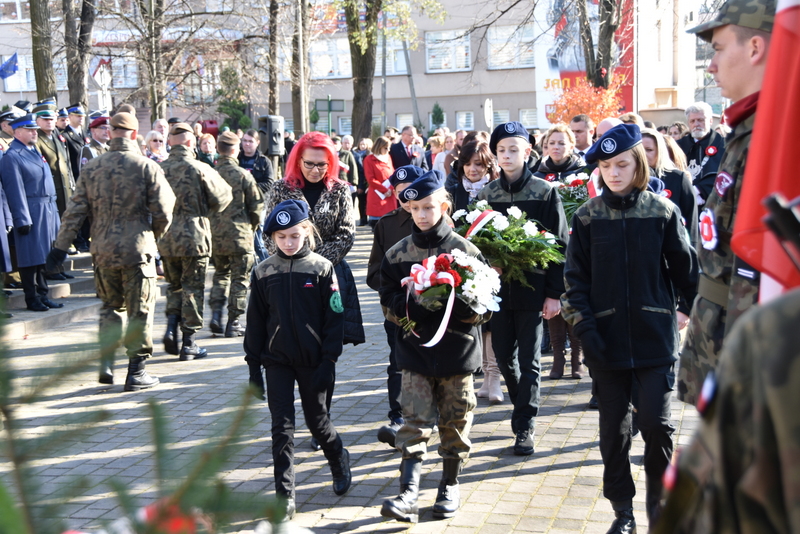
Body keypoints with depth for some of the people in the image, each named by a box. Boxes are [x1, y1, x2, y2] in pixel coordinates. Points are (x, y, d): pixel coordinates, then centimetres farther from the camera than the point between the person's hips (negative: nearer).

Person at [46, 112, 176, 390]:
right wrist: (154, 236, 12)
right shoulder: (147, 167, -8)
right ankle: (136, 371, 10)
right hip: (137, 251, -4)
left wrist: (61, 245, 6)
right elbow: (163, 212, -8)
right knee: (139, 311, 6)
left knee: (110, 307, 20)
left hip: (103, 250, 4)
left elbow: (76, 210, 2)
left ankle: (106, 363, 15)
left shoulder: (92, 167, 3)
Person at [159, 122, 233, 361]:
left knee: (174, 285, 22)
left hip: (165, 239, 4)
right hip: (194, 236, -3)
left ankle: (171, 326, 5)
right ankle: (188, 344, 8)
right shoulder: (200, 169, -11)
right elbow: (222, 198, -4)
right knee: (193, 289, 5)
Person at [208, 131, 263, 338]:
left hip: (215, 236, 4)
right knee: (239, 279, 7)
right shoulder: (243, 175, -11)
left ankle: (216, 313, 9)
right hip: (239, 235, -4)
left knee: (220, 274, 21)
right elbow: (256, 206, -6)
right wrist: (252, 227, 12)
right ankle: (233, 323, 9)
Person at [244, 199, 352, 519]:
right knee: (282, 426, 0)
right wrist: (253, 366, 4)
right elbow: (255, 321, 6)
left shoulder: (321, 268, -5)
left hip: (312, 360, -2)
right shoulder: (264, 271, 2)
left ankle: (338, 459, 41)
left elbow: (334, 318, -5)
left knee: (316, 419, 11)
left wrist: (329, 361, -10)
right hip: (277, 360, 2)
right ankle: (285, 496, 7)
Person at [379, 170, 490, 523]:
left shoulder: (466, 251, -5)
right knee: (414, 423, -3)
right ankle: (408, 494, -2)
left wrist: (449, 304, -24)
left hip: (457, 353, -1)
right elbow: (389, 303, 1)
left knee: (455, 422, 11)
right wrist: (416, 306, -19)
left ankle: (450, 486, 28)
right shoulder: (397, 254, 3)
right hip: (414, 352, 1)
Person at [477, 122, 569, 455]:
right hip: (498, 287, 4)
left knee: (529, 359, 2)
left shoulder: (545, 193, -4)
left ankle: (525, 426, 12)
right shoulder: (486, 193, 5)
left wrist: (554, 293, -10)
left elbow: (559, 244, -6)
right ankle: (522, 405, 36)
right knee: (503, 354, 11)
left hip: (533, 288, -3)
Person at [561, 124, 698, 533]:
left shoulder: (662, 212, -1)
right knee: (613, 430, 8)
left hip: (656, 338, -1)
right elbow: (575, 278, 2)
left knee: (657, 425, -1)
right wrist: (585, 329, -7)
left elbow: (685, 270, 2)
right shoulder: (587, 217, 1)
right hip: (607, 340, 1)